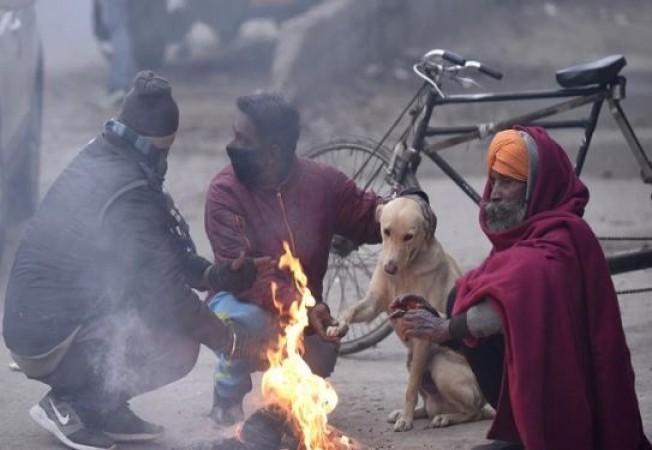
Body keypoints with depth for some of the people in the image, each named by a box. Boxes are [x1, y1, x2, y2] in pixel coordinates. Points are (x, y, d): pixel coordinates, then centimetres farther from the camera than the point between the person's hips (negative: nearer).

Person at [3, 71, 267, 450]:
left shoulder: (100, 160, 6)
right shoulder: (126, 191, -23)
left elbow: (159, 255, 16)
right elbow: (164, 289, -20)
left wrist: (214, 274, 1)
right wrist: (231, 342, -10)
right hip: (50, 343, -9)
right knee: (179, 347, -17)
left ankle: (105, 409, 13)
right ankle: (69, 405, -4)